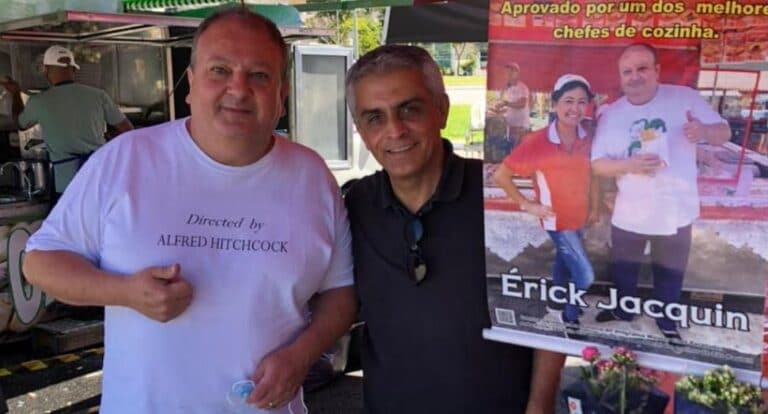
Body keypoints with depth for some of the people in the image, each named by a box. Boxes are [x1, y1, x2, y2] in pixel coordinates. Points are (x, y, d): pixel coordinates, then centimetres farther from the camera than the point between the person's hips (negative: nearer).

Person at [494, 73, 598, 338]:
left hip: (579, 218, 6)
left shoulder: (587, 139, -7)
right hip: (557, 220, -6)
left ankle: (558, 301, 53)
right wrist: (527, 205, -15)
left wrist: (594, 208, 12)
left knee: (565, 261, 27)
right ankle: (571, 319, 19)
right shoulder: (537, 142, -23)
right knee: (585, 276, -7)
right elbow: (501, 176, -16)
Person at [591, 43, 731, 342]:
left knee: (670, 274, 17)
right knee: (623, 270, 20)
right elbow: (597, 164, -6)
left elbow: (724, 133, -3)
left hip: (675, 211, -1)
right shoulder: (611, 114, -4)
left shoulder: (685, 97, -8)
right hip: (628, 214, 1)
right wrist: (629, 165, -26)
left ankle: (667, 321, 40)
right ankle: (623, 310, 45)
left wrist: (705, 131, -28)